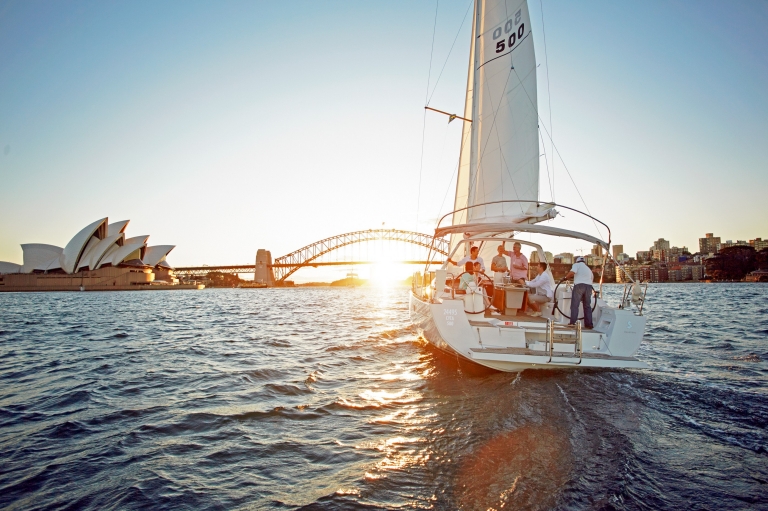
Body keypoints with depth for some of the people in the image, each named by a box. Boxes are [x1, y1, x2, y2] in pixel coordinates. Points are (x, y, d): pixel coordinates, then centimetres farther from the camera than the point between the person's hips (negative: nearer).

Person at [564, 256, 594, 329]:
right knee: (587, 306, 12)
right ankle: (589, 324, 11)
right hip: (589, 286, 6)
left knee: (574, 305, -4)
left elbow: (572, 272, -11)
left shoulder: (577, 264, 9)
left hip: (579, 285, -6)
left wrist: (566, 277, 3)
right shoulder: (589, 269, 29)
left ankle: (573, 323, -12)